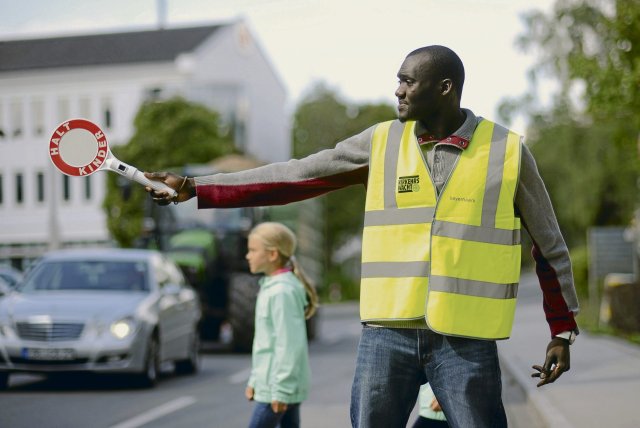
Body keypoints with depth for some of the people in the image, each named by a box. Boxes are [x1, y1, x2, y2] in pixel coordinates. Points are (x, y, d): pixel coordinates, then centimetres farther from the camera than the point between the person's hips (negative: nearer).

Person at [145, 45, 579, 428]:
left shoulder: (509, 151, 0)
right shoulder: (381, 143, 6)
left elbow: (549, 245, 8)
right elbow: (293, 176, 6)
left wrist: (562, 332, 4)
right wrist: (194, 187, 2)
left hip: (466, 341, -2)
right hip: (386, 333, 3)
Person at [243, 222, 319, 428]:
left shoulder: (282, 292, -17)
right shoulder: (270, 287, 14)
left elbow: (289, 345, -21)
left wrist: (281, 390, -21)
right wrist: (254, 380, 19)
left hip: (280, 387, -9)